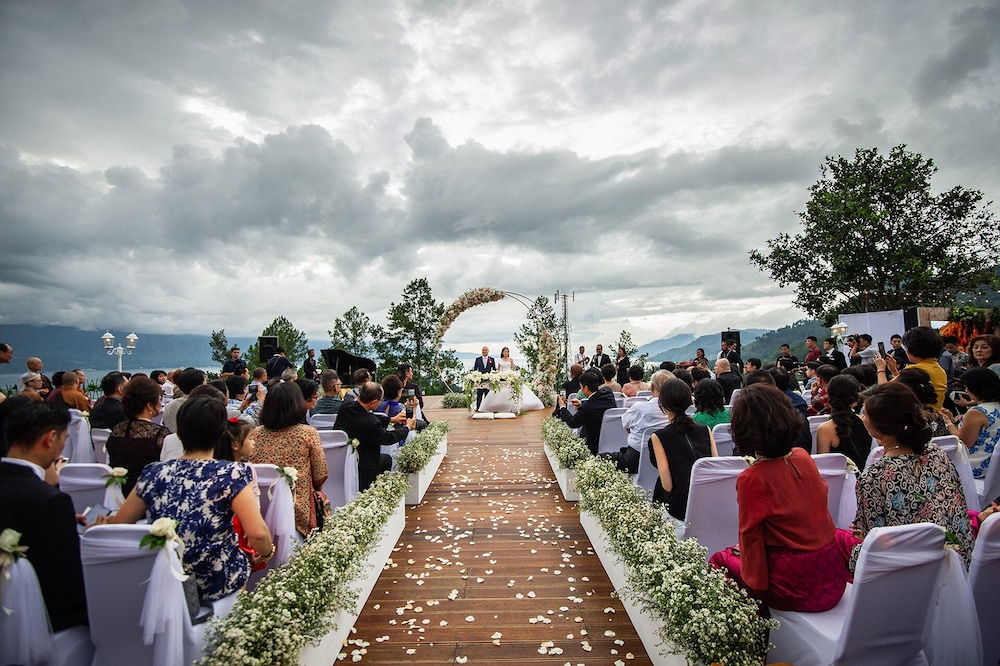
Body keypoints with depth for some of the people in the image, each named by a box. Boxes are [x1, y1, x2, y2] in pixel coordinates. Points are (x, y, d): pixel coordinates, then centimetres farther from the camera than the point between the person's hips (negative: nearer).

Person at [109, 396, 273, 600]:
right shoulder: (233, 475, -17)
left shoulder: (153, 474, -5)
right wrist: (267, 553, -2)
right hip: (216, 584, -4)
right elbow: (257, 534, -22)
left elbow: (117, 524, 8)